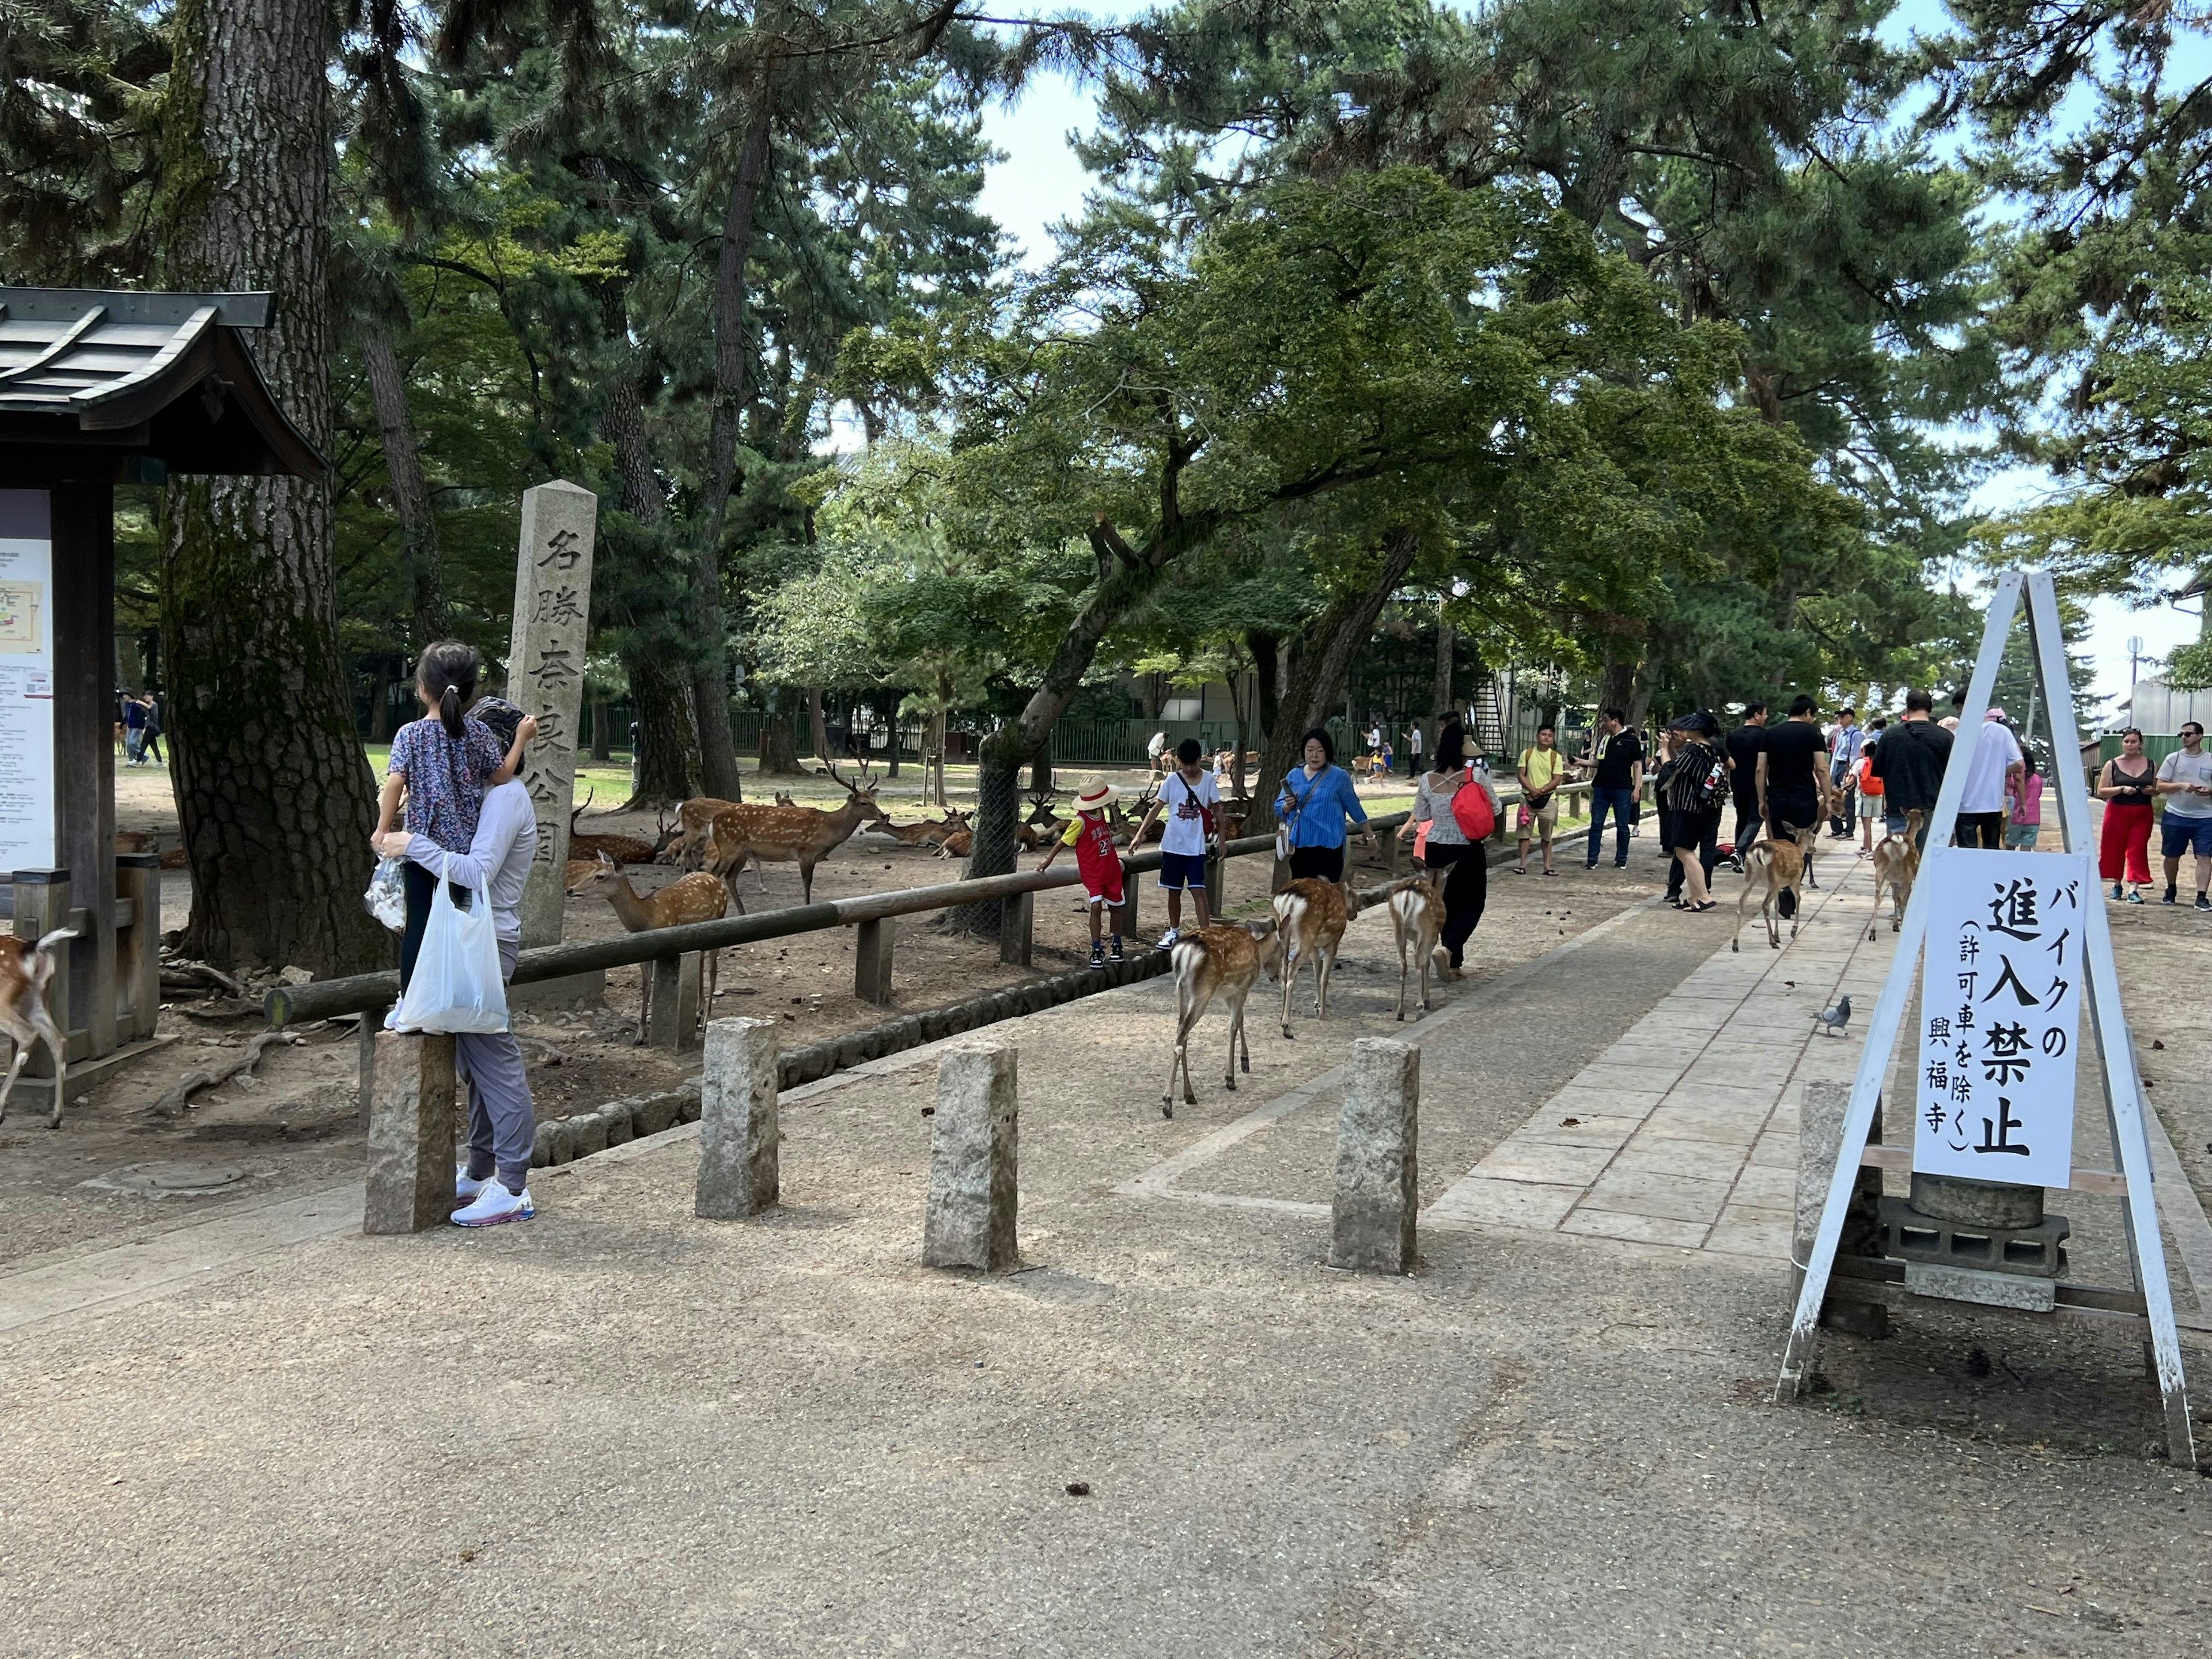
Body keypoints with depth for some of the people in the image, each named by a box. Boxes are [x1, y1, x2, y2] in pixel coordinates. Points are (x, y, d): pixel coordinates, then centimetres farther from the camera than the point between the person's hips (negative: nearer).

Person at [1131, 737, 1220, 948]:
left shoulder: (1208, 779, -2)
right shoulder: (1173, 780, -1)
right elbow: (1157, 808, 2)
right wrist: (1140, 834, -4)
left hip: (1196, 847, -2)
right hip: (1173, 845, 2)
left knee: (1198, 891, -8)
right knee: (1174, 891, 11)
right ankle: (1174, 931, 26)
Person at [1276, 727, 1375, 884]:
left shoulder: (1339, 776, -2)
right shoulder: (1294, 775, 10)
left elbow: (1354, 807, 7)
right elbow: (1278, 808, 12)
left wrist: (1369, 835, 13)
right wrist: (1287, 806, -11)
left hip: (1328, 846, -4)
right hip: (1300, 845, 4)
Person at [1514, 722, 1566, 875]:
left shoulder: (1556, 757, 0)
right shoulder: (1527, 754, 3)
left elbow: (1557, 780, -5)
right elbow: (1521, 774, -1)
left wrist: (1541, 791, -17)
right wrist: (1532, 789, -15)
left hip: (1548, 799, -1)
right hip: (1528, 797, 1)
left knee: (1547, 835, 5)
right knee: (1524, 832, 1)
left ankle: (1548, 866, 8)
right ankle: (1523, 864, 6)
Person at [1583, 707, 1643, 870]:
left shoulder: (1631, 741, -4)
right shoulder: (1603, 740, 11)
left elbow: (1638, 766, -4)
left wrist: (1637, 788, -11)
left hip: (1622, 789, -5)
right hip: (1601, 788, 5)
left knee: (1622, 826, 4)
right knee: (1596, 824, 2)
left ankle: (1621, 859, 14)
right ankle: (1592, 859, 4)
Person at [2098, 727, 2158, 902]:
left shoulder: (2151, 766, 6)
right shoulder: (2112, 765, 0)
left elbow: (2157, 791, 15)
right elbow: (2101, 792, -3)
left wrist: (2152, 791, -8)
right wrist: (2122, 789, -18)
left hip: (2142, 814, 1)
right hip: (2118, 812, -1)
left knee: (2137, 850, -6)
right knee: (2115, 849, 5)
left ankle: (2133, 889, -11)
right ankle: (2117, 885, 23)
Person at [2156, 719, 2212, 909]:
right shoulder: (2173, 759, 4)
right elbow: (2160, 786, 1)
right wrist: (2181, 785, -15)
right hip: (2176, 816, 0)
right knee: (2172, 856, 10)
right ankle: (2171, 889, 31)